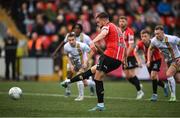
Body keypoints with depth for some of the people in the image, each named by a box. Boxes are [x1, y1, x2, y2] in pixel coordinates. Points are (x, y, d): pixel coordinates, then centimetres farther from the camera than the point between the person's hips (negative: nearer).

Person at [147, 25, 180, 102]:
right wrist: (148, 60, -1)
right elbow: (150, 49, 8)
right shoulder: (154, 41, -11)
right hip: (168, 61, 6)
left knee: (168, 74, -24)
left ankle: (173, 96, -16)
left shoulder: (171, 39, -27)